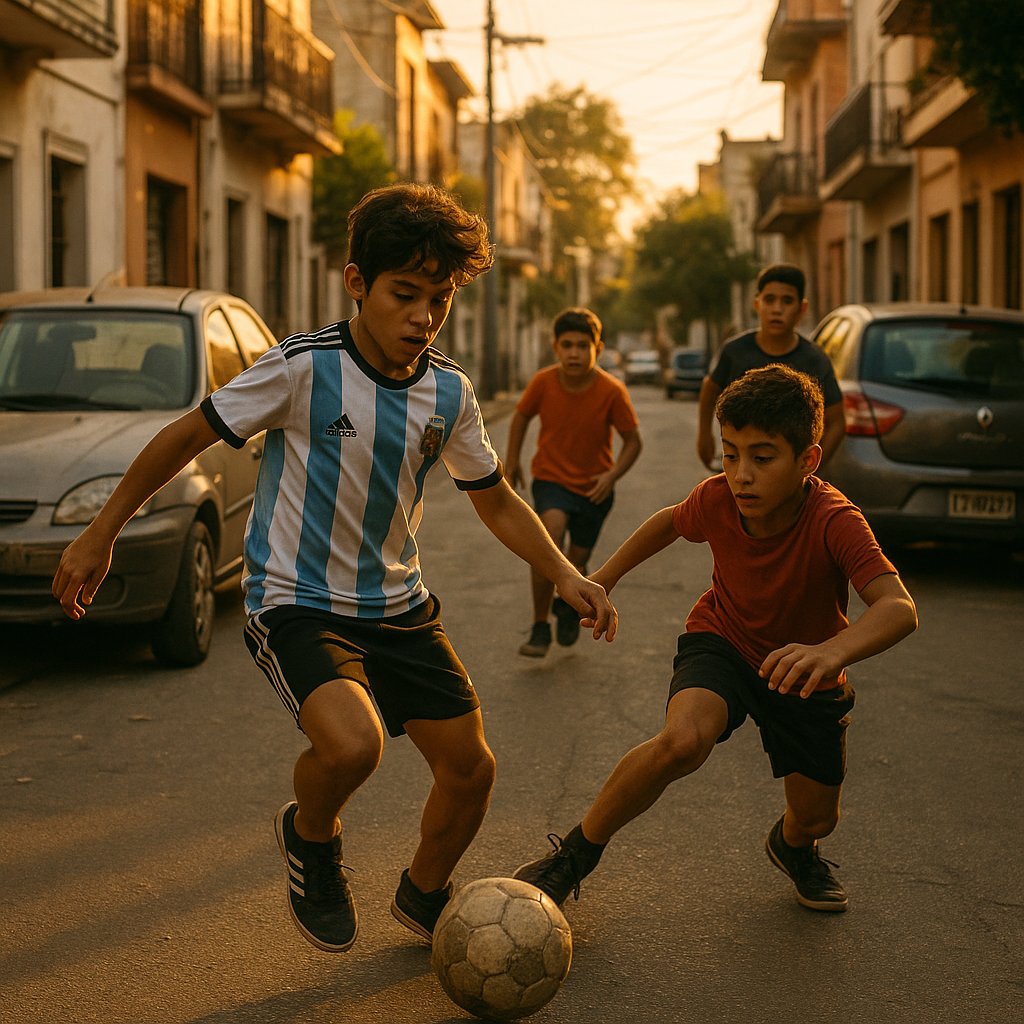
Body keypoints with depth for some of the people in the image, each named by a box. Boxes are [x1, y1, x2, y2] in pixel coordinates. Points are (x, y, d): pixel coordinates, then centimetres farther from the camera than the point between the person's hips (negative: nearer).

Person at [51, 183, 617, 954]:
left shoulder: (450, 393, -1)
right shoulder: (303, 368, -17)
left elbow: (496, 501, 12)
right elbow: (186, 437, -7)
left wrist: (565, 575, -1)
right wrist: (100, 535, -2)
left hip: (399, 607, 6)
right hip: (295, 603, -6)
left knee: (471, 769, 6)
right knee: (353, 744, -33)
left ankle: (424, 897, 37)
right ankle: (311, 837, 4)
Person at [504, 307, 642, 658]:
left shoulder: (612, 390, -17)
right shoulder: (543, 382, -14)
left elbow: (633, 441, -7)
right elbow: (521, 416, 6)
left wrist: (612, 474, -21)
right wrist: (511, 464, 8)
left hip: (594, 487, 1)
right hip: (551, 478, 0)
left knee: (576, 562, 7)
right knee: (548, 537, -26)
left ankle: (568, 603, 45)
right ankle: (540, 626, -13)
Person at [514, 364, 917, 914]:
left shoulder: (835, 522, -34)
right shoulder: (715, 500, -23)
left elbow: (898, 608, -48)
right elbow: (670, 521, 3)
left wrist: (832, 650, -66)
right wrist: (606, 576, 10)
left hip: (806, 672, 0)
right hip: (722, 639, 0)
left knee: (816, 818, 7)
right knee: (683, 739, -32)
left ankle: (793, 848, 49)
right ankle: (577, 853, -12)